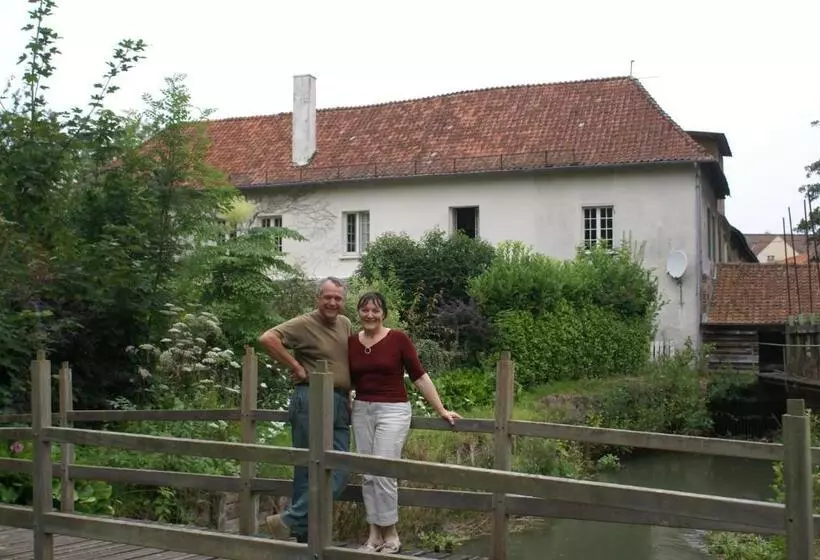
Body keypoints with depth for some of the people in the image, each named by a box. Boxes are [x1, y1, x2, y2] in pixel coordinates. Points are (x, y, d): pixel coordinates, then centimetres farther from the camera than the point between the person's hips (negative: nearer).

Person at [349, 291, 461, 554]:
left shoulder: (398, 339, -8)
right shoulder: (351, 342, 4)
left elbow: (419, 376, -5)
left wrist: (441, 410, -4)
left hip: (393, 411, -5)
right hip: (361, 411, 5)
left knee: (383, 472, -8)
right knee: (367, 475, 7)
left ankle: (391, 535, 6)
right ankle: (374, 534, 17)